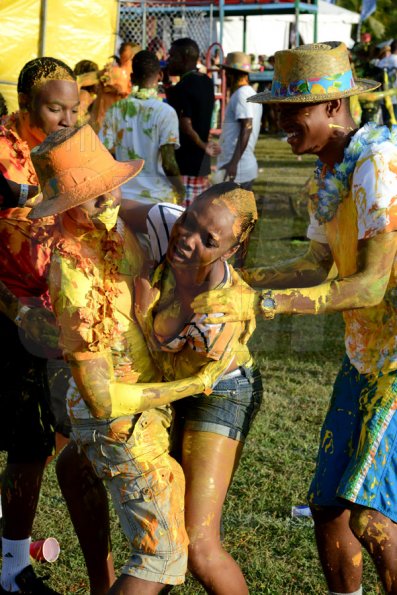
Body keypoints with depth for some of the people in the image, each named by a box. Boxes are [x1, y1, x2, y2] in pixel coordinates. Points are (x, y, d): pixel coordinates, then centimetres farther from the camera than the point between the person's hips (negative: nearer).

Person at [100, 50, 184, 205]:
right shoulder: (165, 112, -10)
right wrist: (180, 189, 2)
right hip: (158, 198, -4)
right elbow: (168, 163, -14)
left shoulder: (115, 110, 2)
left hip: (123, 197, 4)